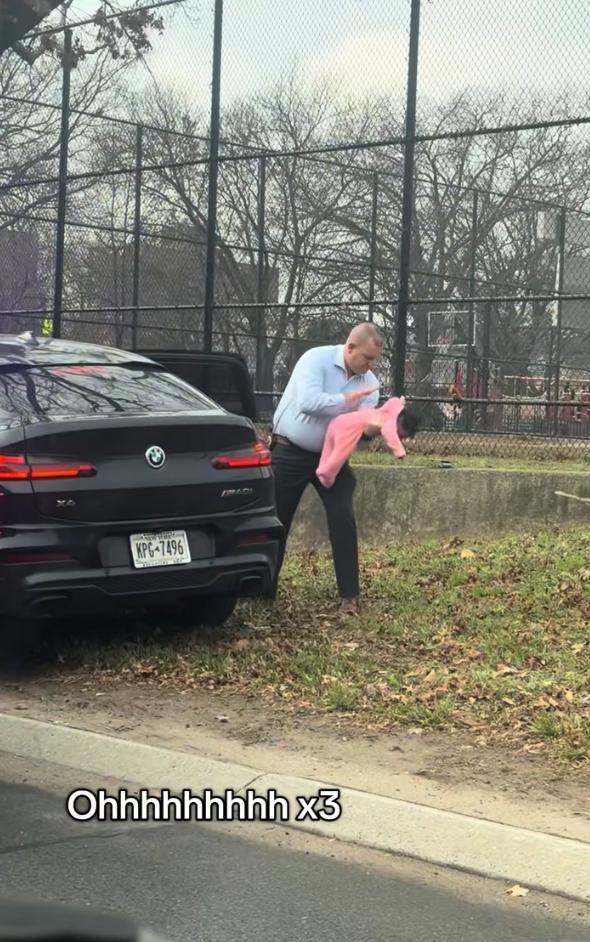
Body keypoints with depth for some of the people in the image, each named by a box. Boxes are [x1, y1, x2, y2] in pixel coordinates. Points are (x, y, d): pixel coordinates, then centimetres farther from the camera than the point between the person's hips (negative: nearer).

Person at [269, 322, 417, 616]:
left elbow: (363, 425, -10)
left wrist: (373, 429, -32)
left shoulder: (369, 382, -2)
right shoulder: (316, 359, -18)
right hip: (289, 453, -4)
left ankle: (349, 595, -3)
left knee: (343, 521, -8)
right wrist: (347, 400, -25)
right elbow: (307, 401, -33)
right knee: (275, 522, 5)